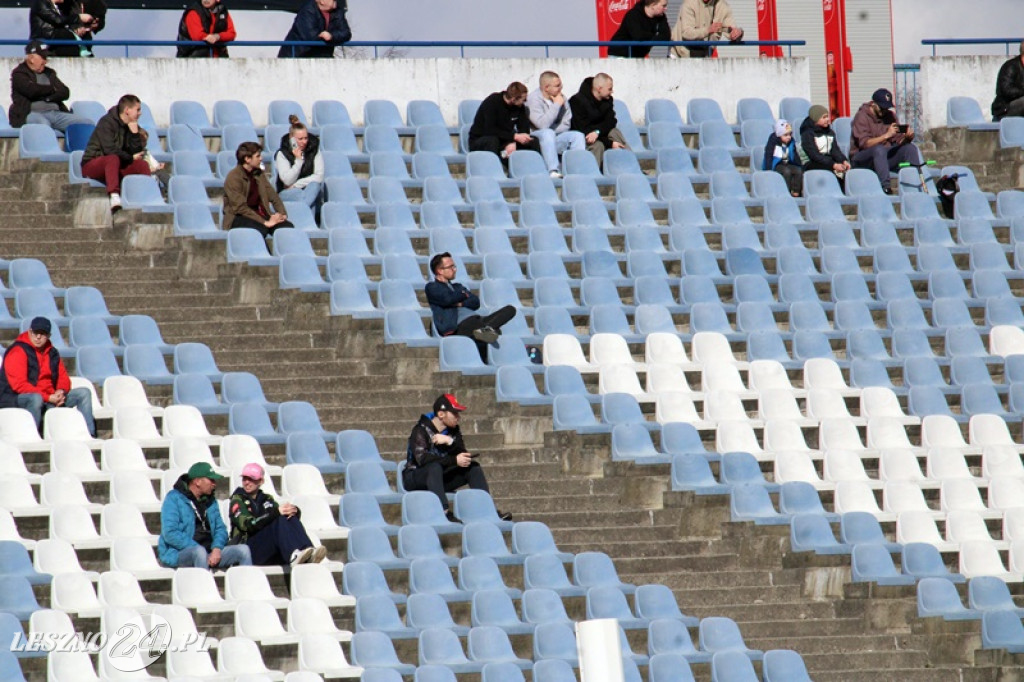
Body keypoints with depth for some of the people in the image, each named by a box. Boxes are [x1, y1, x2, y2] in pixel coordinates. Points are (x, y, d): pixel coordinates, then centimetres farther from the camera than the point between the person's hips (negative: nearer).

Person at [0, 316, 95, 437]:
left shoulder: (52, 353, 14)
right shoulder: (17, 351, -10)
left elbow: (63, 378, 18)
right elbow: (19, 384, -19)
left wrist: (61, 392, -9)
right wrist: (48, 398, -22)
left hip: (50, 398, 7)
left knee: (84, 393, -1)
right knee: (36, 398, -42)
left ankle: (89, 436, -10)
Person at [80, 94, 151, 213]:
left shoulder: (133, 126, 8)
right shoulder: (107, 122, -12)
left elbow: (137, 153, -1)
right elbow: (110, 150, -23)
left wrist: (135, 133, -13)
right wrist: (131, 158, -11)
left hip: (117, 167, 7)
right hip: (92, 165, -7)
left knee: (142, 164, -17)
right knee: (113, 158, -38)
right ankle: (114, 197, -60)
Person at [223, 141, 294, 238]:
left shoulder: (259, 174, 12)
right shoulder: (233, 177, -11)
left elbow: (273, 196, 14)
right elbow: (240, 208, -19)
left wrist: (282, 214, -7)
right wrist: (264, 222, -24)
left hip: (260, 214, 7)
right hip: (239, 218, -7)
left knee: (288, 226, -18)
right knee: (260, 229, -37)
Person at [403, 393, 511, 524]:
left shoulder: (453, 430, 6)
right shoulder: (421, 430, -15)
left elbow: (462, 455, -5)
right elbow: (422, 458, -30)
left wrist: (450, 442, -24)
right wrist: (454, 460, -32)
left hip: (440, 479, 7)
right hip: (415, 478, -7)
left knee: (474, 467, -8)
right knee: (435, 467, -37)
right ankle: (444, 512, -52)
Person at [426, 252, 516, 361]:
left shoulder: (457, 286, 34)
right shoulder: (431, 287, 14)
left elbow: (476, 302, 18)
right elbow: (447, 299, -7)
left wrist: (460, 304, -1)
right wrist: (463, 295, 12)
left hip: (476, 320, 8)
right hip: (460, 326, -8)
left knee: (510, 310, -15)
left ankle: (487, 329, -36)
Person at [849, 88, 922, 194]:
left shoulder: (890, 115, 10)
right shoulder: (862, 116, -8)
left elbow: (899, 141, 6)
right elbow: (864, 143, -21)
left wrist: (907, 137, -18)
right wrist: (886, 135, -32)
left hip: (885, 156, 6)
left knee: (911, 148, -15)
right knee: (879, 149, -38)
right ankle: (884, 186, -47)